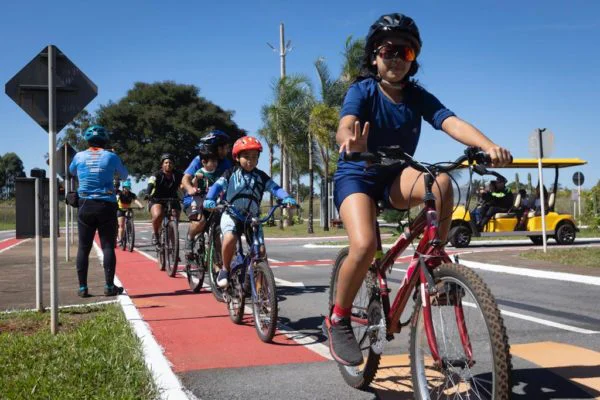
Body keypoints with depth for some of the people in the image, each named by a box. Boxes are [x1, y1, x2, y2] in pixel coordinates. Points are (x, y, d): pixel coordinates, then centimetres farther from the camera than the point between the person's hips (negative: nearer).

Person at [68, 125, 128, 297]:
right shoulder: (111, 156, -2)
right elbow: (124, 175, 12)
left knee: (83, 247, 7)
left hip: (86, 205, 1)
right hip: (107, 205, -1)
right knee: (108, 246, 2)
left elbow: (71, 171, 23)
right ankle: (109, 286, -1)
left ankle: (82, 287, 7)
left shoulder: (79, 156, 2)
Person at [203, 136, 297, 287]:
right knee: (230, 238, -31)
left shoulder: (261, 177, 3)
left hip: (252, 217, 3)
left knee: (261, 249, -9)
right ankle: (225, 269, -7)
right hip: (231, 215, -2)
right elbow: (218, 186, -15)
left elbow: (275, 188, -11)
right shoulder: (231, 174, -2)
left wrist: (286, 198, -31)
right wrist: (209, 199, -35)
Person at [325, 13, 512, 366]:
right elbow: (346, 126, -33)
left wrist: (489, 146, -42)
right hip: (356, 176, -3)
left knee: (441, 182, -30)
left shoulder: (418, 96, -5)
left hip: (396, 177, 3)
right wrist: (351, 142, -59)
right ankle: (338, 319, -5)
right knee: (364, 245, -30)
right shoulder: (362, 91, -13)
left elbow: (452, 123, -22)